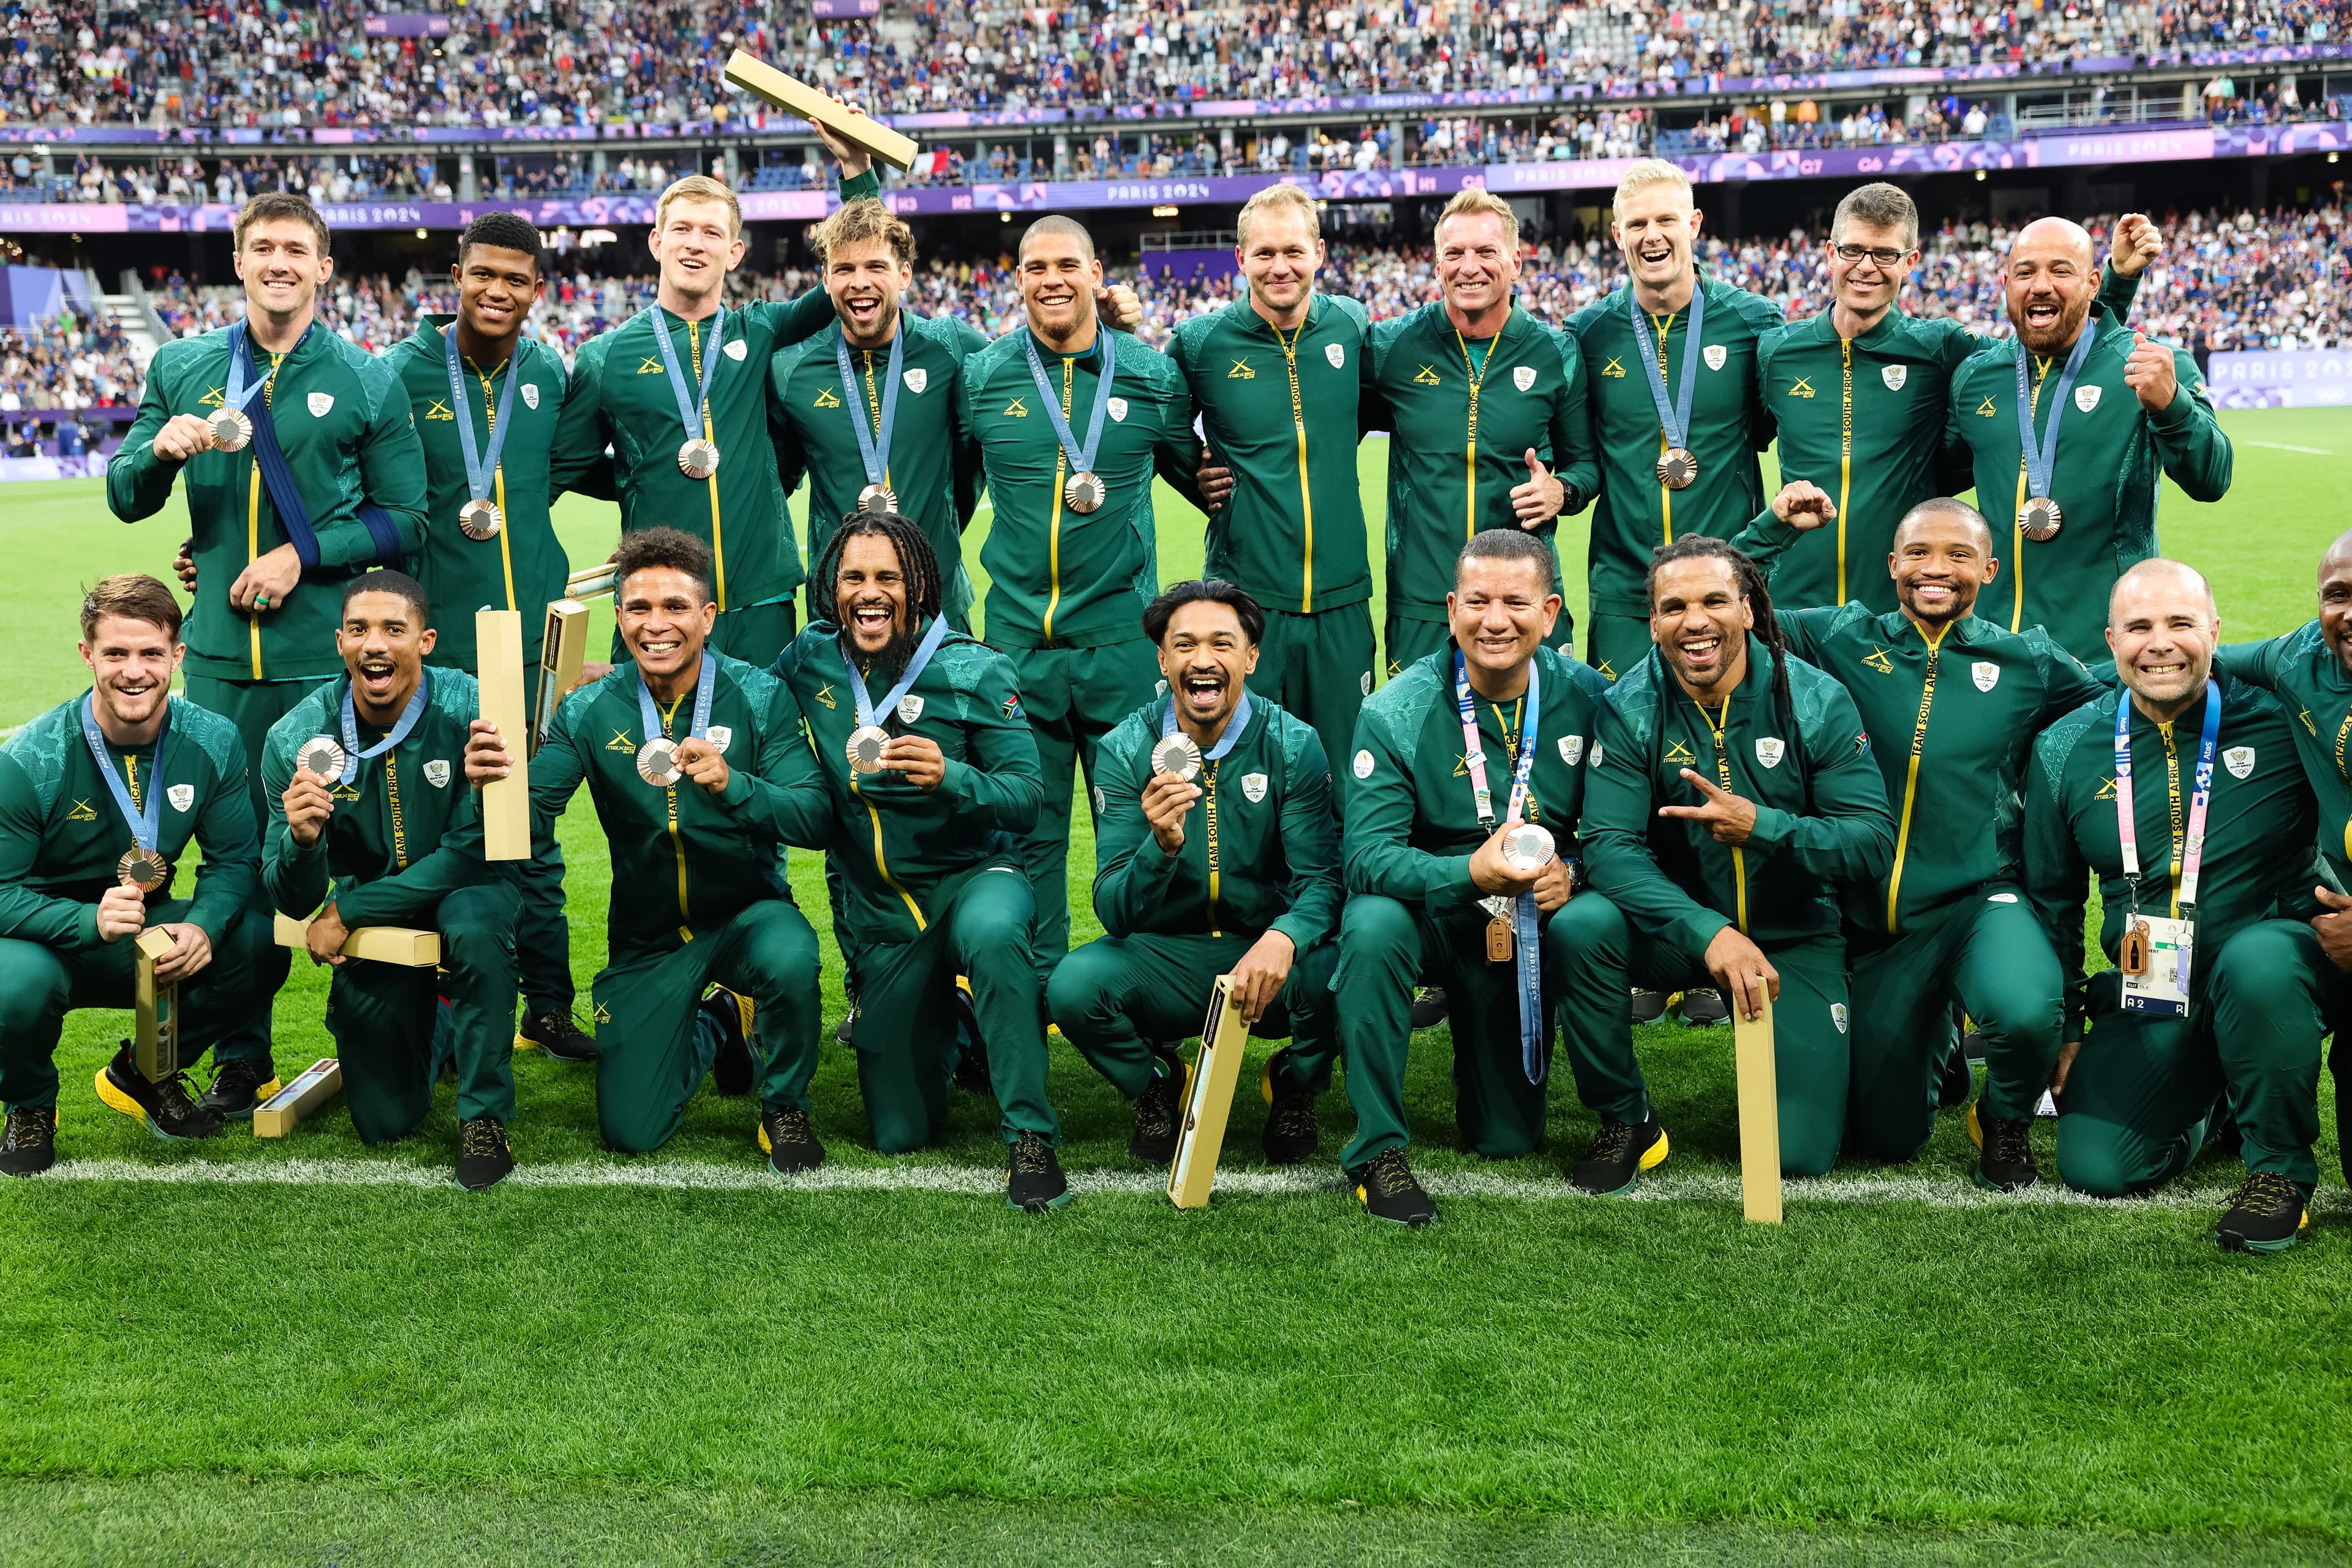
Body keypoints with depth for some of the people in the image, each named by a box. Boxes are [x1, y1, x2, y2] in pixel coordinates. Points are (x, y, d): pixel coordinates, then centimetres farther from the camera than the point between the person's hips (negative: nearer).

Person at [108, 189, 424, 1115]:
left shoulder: (368, 382, 4)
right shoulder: (182, 370, 11)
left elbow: (404, 522, 3)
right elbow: (126, 501, 13)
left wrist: (304, 555, -11)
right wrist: (161, 449, -8)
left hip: (334, 656, -2)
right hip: (224, 656, 2)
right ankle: (242, 1055, 15)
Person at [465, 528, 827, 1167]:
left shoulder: (759, 696, -12)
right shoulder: (590, 712, -6)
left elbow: (813, 815, -21)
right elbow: (532, 814, -15)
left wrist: (732, 785, -40)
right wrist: (491, 784, -38)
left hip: (746, 913, -2)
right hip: (647, 935, 3)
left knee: (790, 960, -38)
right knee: (631, 1130, -1)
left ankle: (786, 1108, -5)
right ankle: (715, 1029, 33)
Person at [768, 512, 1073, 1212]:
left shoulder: (972, 670, -12)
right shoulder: (809, 662, -2)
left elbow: (1026, 799, -16)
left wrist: (951, 778, -36)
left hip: (972, 874, -3)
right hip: (875, 911, 3)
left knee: (991, 934, -42)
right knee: (899, 1134, 6)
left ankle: (1031, 1135, -30)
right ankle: (938, 1028, 40)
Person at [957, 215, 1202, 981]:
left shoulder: (1153, 376, 2)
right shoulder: (982, 377, 3)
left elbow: (1198, 475, 16)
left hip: (1122, 640, 0)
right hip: (1018, 642, 1)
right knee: (1026, 831, 7)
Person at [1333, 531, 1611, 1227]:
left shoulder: (1586, 699, -8)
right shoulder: (1396, 712, -14)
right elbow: (1368, 855, -22)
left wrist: (1571, 872, -24)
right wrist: (1470, 874, -40)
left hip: (1534, 925, 1)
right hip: (1434, 916, -1)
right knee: (1373, 924, -36)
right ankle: (1377, 1150, -21)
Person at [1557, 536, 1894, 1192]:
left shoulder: (1816, 701, -11)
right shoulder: (1630, 708, -11)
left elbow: (1876, 841, -14)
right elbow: (1610, 844, -20)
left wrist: (1761, 825, -31)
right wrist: (1708, 932, -35)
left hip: (1795, 938, 0)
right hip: (1679, 928, 0)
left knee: (1801, 1154, -8)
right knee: (1580, 927, -33)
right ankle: (1624, 1120, -9)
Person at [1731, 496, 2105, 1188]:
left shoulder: (2029, 662, 4)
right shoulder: (1844, 640, 4)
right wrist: (1775, 528, -2)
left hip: (1980, 899, -2)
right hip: (1874, 917, 2)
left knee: (2026, 1015, -37)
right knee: (1886, 1138, 8)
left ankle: (2006, 1122, 1)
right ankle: (1937, 1046, 44)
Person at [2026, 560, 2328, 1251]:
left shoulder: (2282, 719, -9)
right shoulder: (2065, 751, 1)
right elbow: (2050, 898, 11)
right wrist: (2065, 1028, 9)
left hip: (2274, 958, -3)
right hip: (2148, 1003, 3)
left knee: (2255, 961, -38)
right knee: (2094, 1167, -11)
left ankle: (2280, 1168, -13)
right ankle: (2206, 1098, 23)